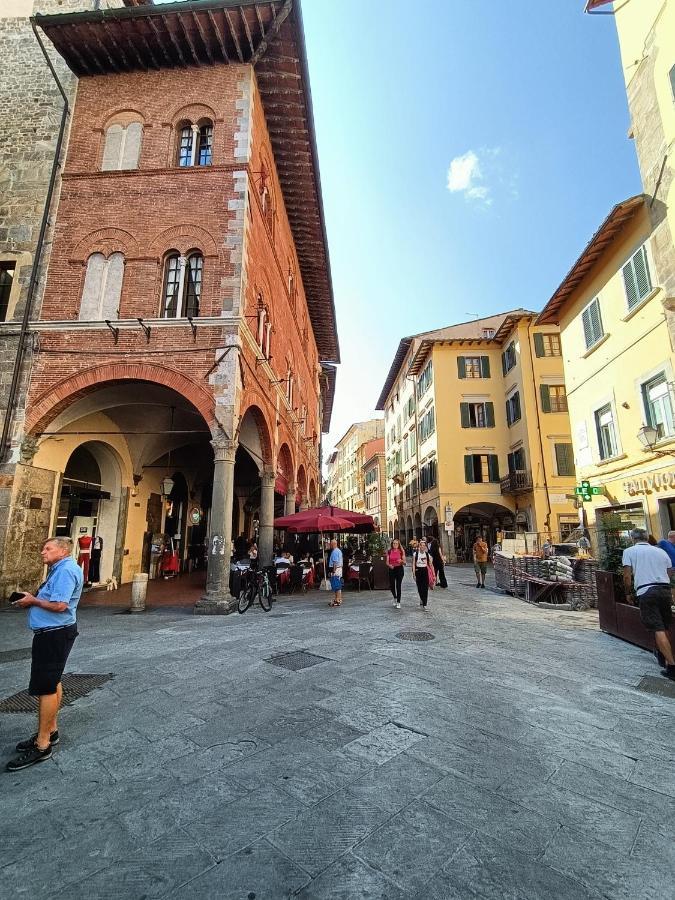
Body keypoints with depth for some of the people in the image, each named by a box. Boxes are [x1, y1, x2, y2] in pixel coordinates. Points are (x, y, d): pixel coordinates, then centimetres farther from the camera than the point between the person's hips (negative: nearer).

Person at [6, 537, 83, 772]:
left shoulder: (66, 570, -21)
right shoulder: (59, 570, 14)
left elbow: (59, 605, -29)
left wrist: (32, 600, -15)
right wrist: (31, 600, 5)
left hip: (54, 635, -11)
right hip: (52, 633, 11)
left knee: (45, 688, -3)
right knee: (52, 683, 20)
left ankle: (42, 746, 7)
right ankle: (50, 730, 35)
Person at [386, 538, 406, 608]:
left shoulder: (401, 551, 0)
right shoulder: (389, 551, 4)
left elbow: (404, 562, 1)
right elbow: (387, 562, 4)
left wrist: (401, 561, -20)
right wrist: (389, 565, -16)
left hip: (399, 569, -2)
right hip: (392, 569, 2)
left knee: (398, 586, -3)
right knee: (391, 586, 5)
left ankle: (398, 602, 8)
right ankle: (395, 597, 35)